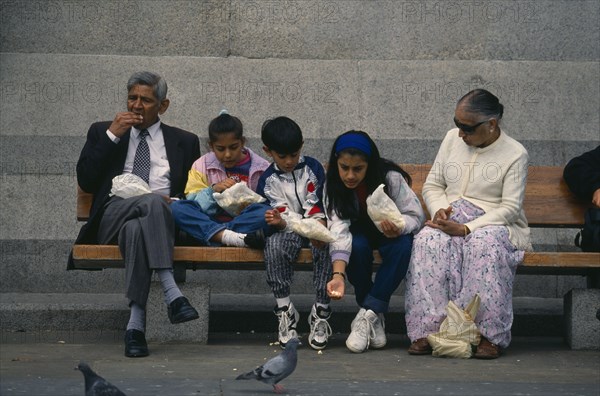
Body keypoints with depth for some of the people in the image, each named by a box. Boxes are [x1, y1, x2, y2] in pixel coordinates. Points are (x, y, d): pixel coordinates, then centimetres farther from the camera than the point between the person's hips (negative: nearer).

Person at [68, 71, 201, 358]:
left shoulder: (184, 142, 23)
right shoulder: (102, 132, 21)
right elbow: (86, 181, 6)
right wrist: (112, 136, 1)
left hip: (162, 217, 1)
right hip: (113, 214, -1)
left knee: (137, 228, -38)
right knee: (153, 202, -36)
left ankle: (136, 323, -47)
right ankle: (171, 292, -48)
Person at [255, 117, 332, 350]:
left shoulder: (312, 168, 5)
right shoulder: (268, 181, 6)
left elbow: (317, 205, -2)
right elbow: (283, 215, 1)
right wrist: (278, 222, -23)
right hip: (290, 230, 0)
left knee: (325, 246, -35)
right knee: (274, 245, -34)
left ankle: (321, 312, -26)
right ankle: (285, 311, -26)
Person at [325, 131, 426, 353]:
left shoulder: (391, 178, -27)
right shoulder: (333, 185, -22)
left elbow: (416, 215, -22)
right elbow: (339, 231, -33)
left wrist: (398, 227, -47)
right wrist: (338, 275, -48)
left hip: (390, 233, -1)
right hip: (360, 232, 1)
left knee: (402, 245, -35)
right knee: (357, 246, -34)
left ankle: (367, 314, -31)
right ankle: (375, 317, -21)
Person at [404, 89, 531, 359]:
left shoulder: (515, 154, -2)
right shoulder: (452, 138, 12)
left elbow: (510, 207, -10)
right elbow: (432, 185, 16)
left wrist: (466, 229, -21)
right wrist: (439, 211, -8)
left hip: (493, 224, -3)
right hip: (451, 221, 3)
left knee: (486, 243, -40)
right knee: (429, 241, -33)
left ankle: (490, 335, -36)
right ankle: (427, 330, -37)